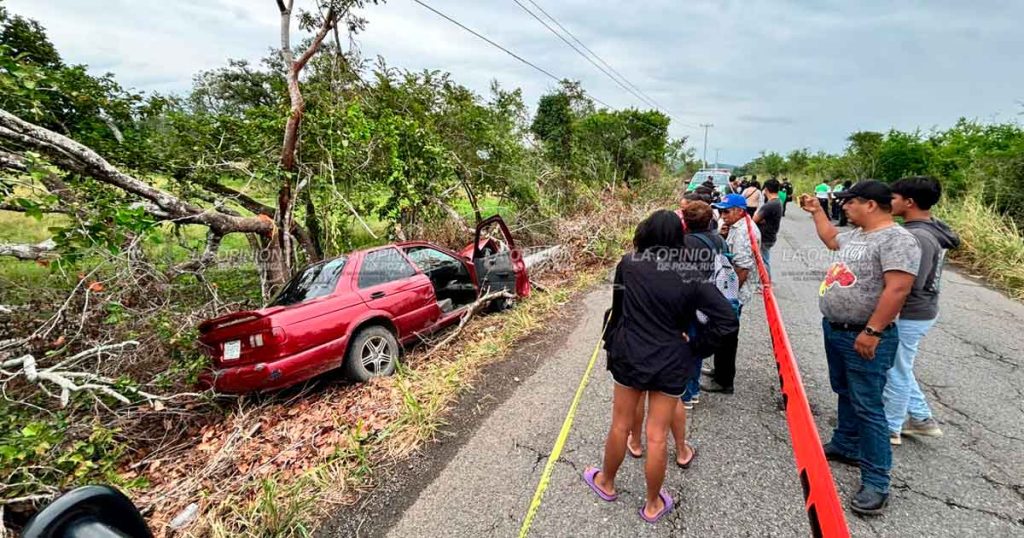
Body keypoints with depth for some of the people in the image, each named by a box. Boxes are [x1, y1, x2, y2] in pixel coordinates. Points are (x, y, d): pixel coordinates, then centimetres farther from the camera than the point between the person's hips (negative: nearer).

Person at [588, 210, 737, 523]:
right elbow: (727, 319, -13)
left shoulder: (628, 264, -10)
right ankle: (653, 505, 33)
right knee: (657, 437, 13)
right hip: (671, 363, 0)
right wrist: (694, 348, -3)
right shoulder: (689, 274, -9)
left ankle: (606, 483, 41)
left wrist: (612, 345, 9)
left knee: (620, 426, 18)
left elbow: (617, 309, -2)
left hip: (629, 356, 0)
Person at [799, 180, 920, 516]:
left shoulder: (897, 239, -18)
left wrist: (872, 332, -27)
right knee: (846, 395, 22)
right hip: (834, 329, 9)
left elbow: (897, 289, -26)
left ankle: (876, 482, 7)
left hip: (864, 338, -9)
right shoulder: (855, 234, 11)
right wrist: (816, 211, 33)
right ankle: (846, 446, 38)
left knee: (867, 407, -3)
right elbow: (832, 240, 34)